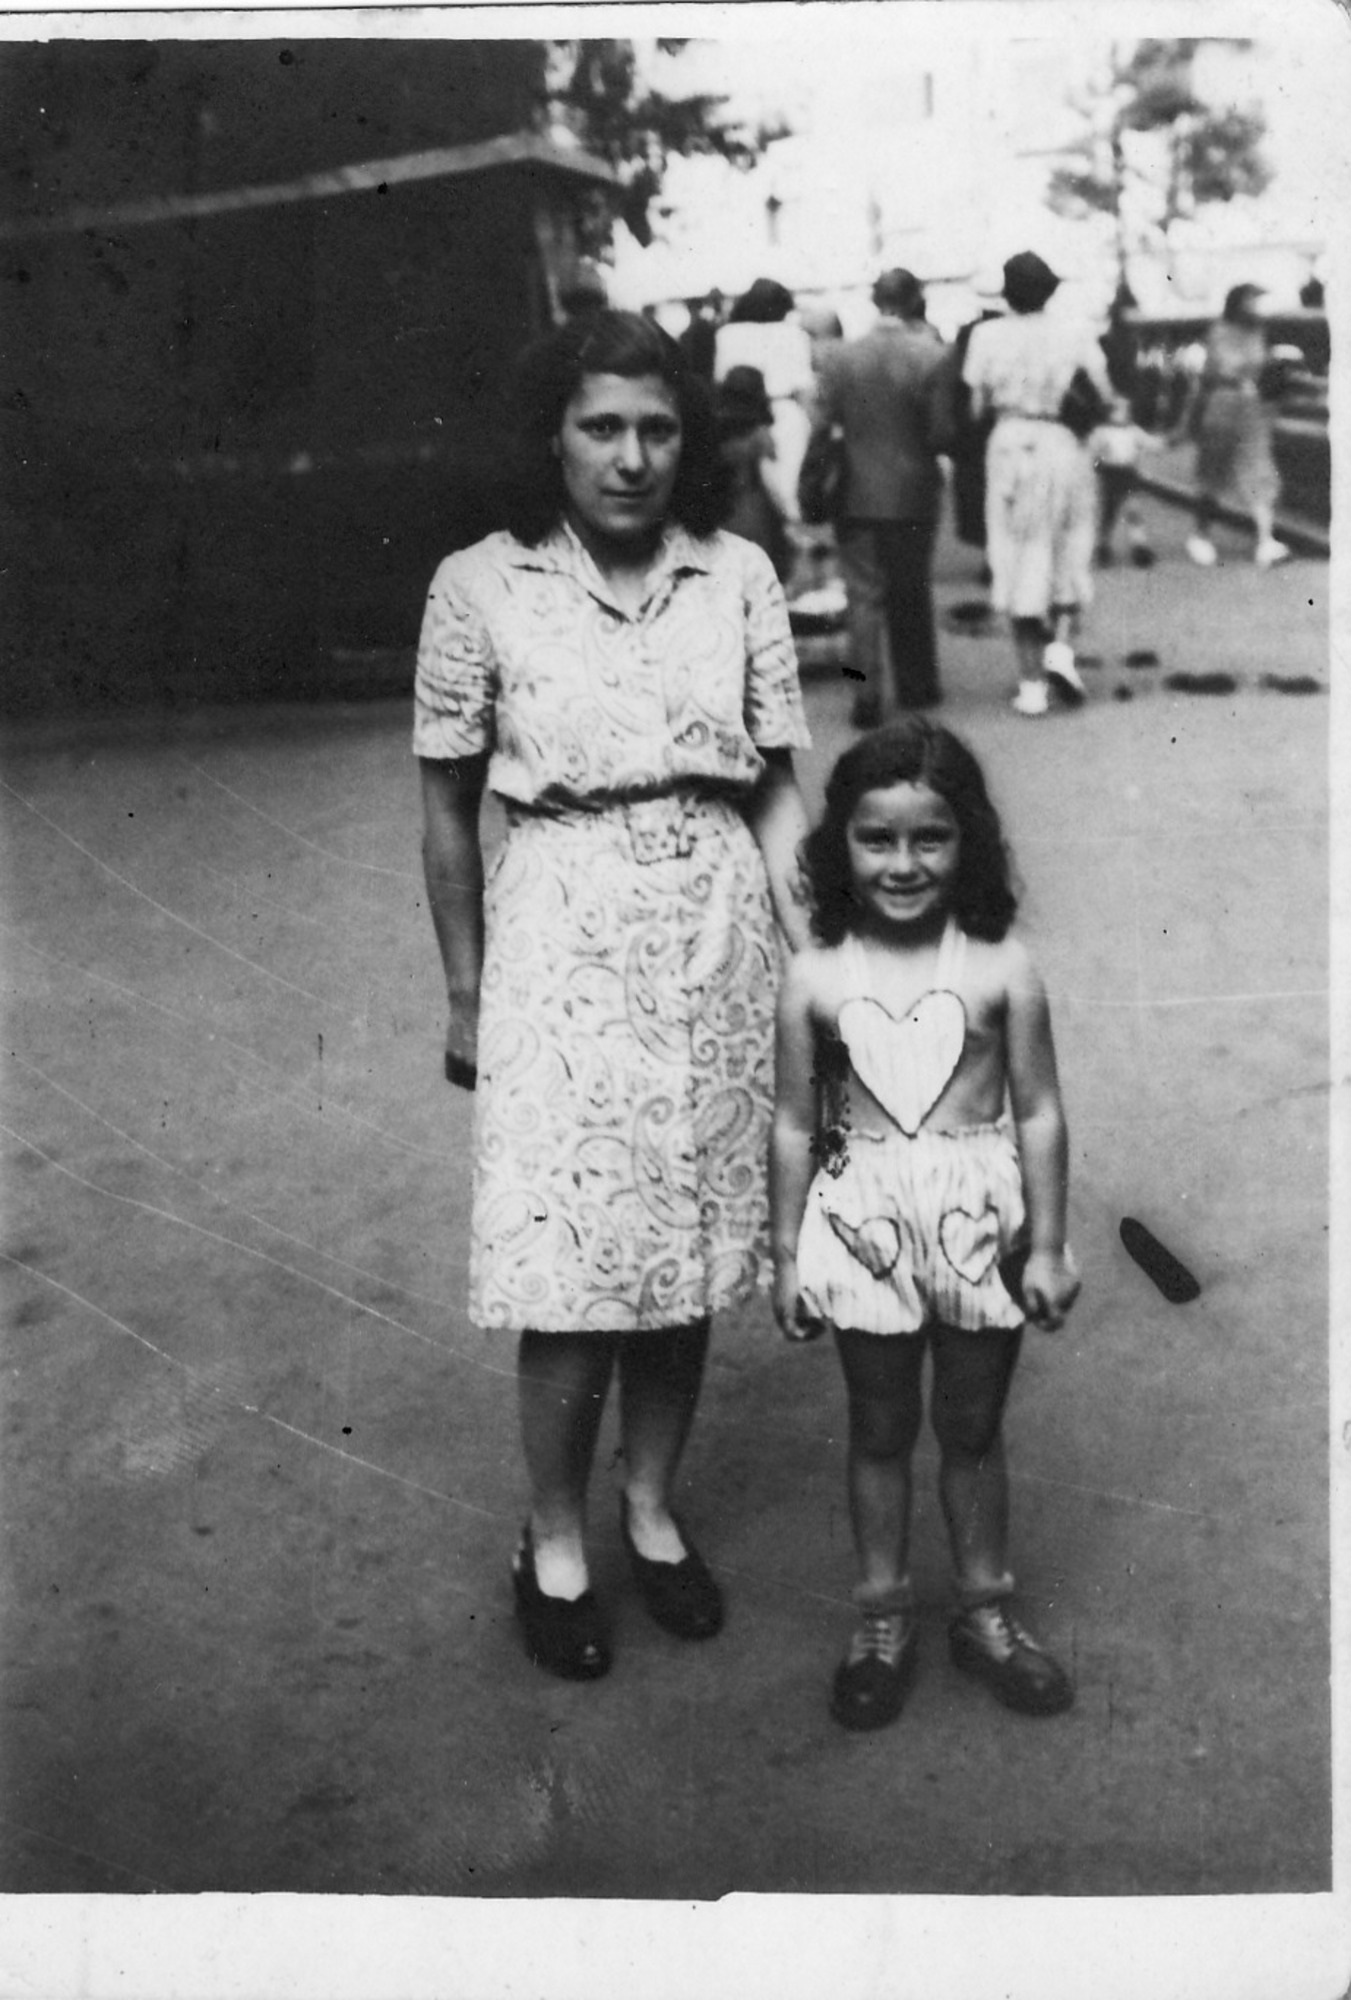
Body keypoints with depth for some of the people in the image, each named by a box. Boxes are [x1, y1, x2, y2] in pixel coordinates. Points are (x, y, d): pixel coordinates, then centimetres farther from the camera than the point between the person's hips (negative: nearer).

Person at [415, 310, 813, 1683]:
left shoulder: (737, 578, 1)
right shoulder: (481, 588, -5)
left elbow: (776, 789, 5)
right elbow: (446, 807, 2)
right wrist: (465, 993, 3)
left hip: (715, 937, 3)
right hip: (561, 943, -2)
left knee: (688, 1255, 12)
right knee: (572, 1272, 0)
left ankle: (651, 1507, 35)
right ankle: (554, 1542, 24)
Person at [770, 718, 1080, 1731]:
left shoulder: (1002, 969, -8)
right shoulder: (816, 979, -6)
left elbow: (1040, 1114, -3)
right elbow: (796, 1126, 0)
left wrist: (1047, 1243, -3)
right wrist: (788, 1254, 2)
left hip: (980, 1220, 0)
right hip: (865, 1224, 1)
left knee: (973, 1427, 15)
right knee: (880, 1430, 15)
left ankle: (986, 1609, 35)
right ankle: (884, 1617, 32)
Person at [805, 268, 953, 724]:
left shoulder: (839, 357, -6)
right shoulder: (932, 357, -10)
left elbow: (820, 424, -6)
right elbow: (941, 433, -11)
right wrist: (917, 448, 9)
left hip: (856, 493, 0)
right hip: (913, 493, 0)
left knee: (864, 593, 4)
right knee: (911, 591, 16)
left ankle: (869, 691, -6)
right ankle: (915, 685, 26)